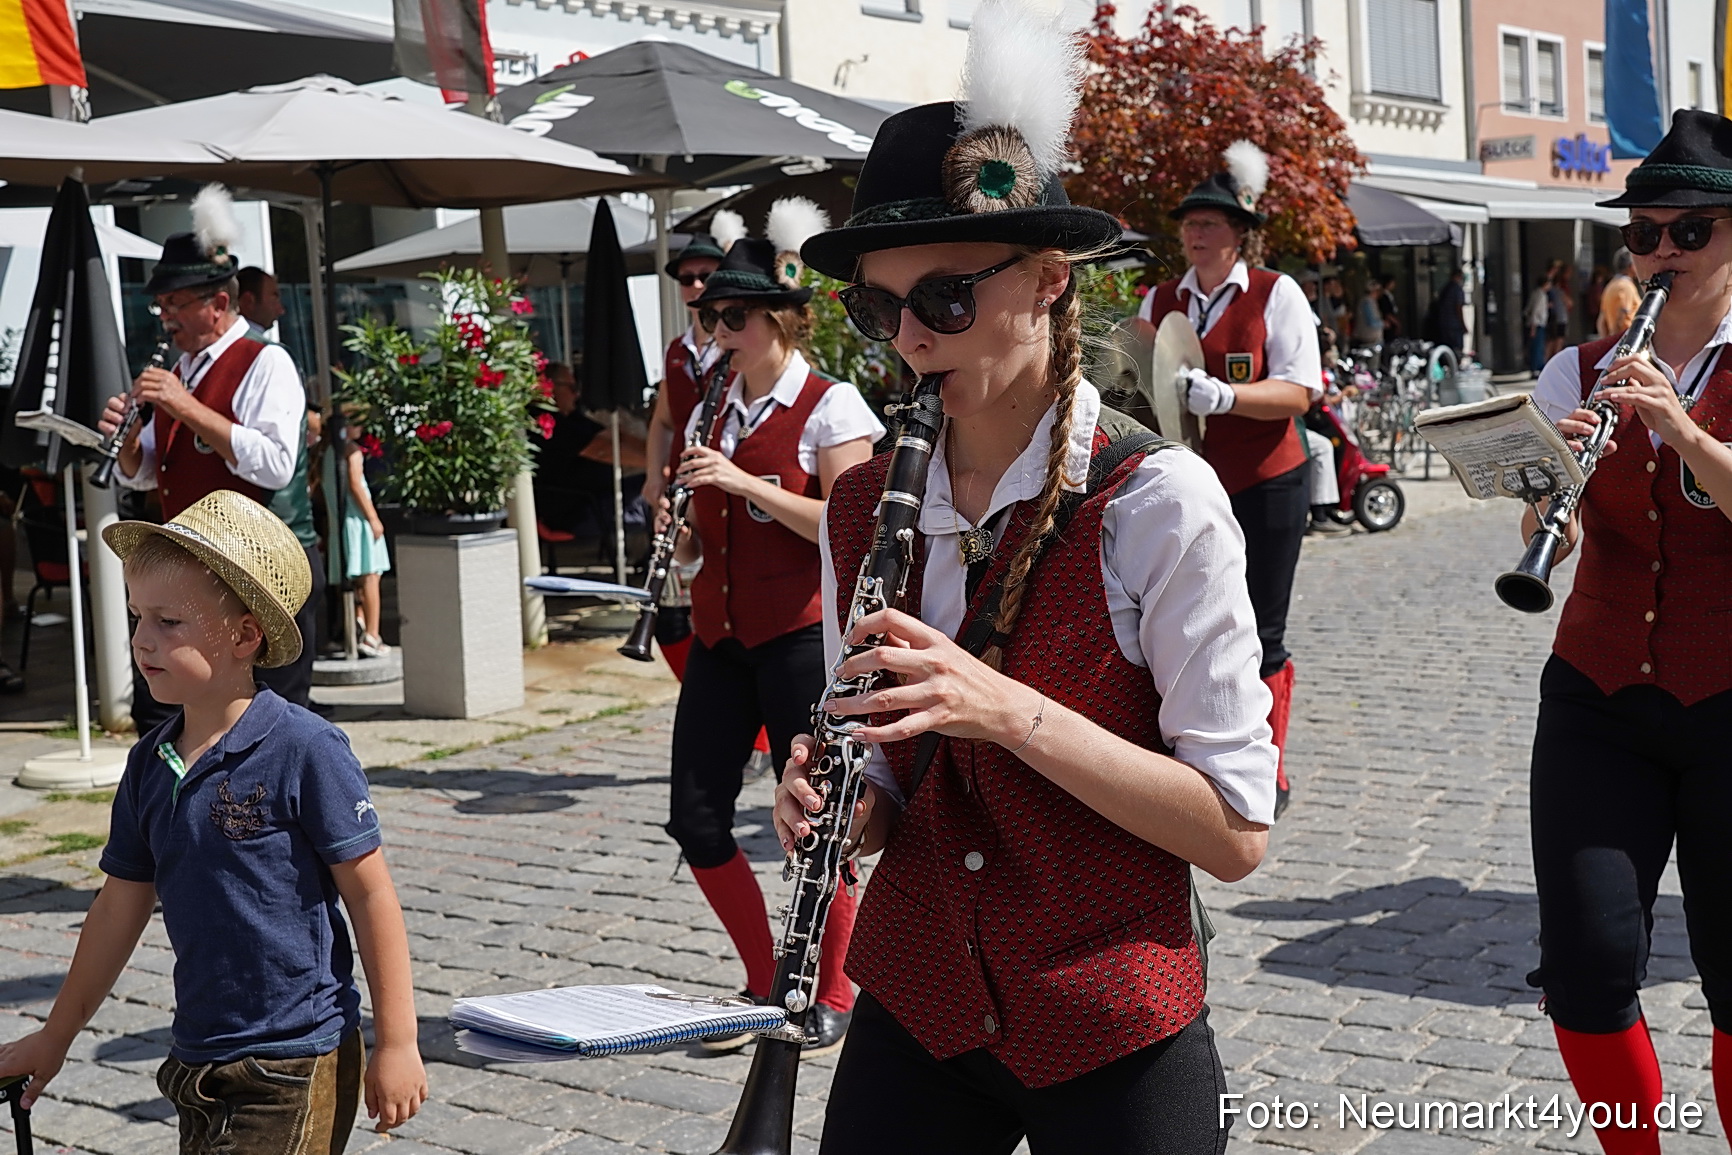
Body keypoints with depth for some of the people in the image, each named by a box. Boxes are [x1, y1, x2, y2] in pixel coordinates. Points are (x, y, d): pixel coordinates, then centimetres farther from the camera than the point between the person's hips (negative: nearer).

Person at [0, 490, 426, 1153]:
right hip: (197, 1063, 7)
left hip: (294, 1068, -7)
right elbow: (120, 909, 15)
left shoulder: (303, 751, -15)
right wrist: (56, 1037, 21)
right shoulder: (150, 764, 5)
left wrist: (396, 1043, -10)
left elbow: (370, 896, -12)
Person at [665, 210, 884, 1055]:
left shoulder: (831, 406, -7)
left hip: (800, 634, -7)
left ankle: (832, 996, 16)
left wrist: (742, 480, -22)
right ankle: (764, 982, 21)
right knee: (696, 820, 4)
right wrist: (681, 535, -2)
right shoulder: (713, 411, 14)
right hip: (721, 635, 7)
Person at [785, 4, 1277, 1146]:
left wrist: (1008, 709, -26)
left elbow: (1235, 832, -16)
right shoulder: (861, 511, 0)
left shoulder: (1157, 503, -15)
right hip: (914, 1014, 4)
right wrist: (838, 805, -13)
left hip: (1112, 1044, -4)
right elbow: (891, 788, 10)